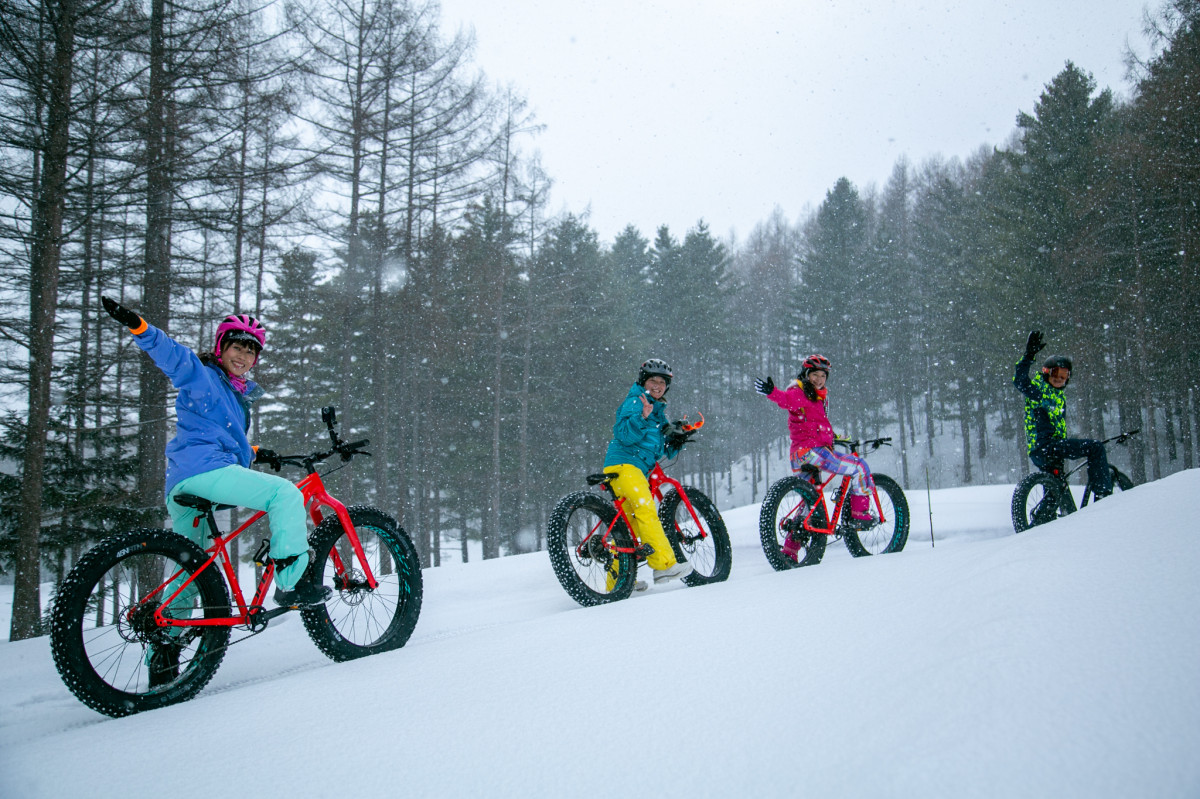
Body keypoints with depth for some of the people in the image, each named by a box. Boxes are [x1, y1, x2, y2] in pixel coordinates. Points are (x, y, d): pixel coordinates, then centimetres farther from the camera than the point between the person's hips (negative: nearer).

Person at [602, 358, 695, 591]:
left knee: (628, 523, 9)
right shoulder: (635, 402, -3)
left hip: (638, 469, 10)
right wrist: (642, 417, -30)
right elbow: (623, 435, -18)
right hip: (623, 464, -10)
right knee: (646, 509, -23)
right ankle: (664, 564, -29)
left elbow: (666, 450, 22)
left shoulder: (658, 410, 24)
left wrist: (676, 442, 2)